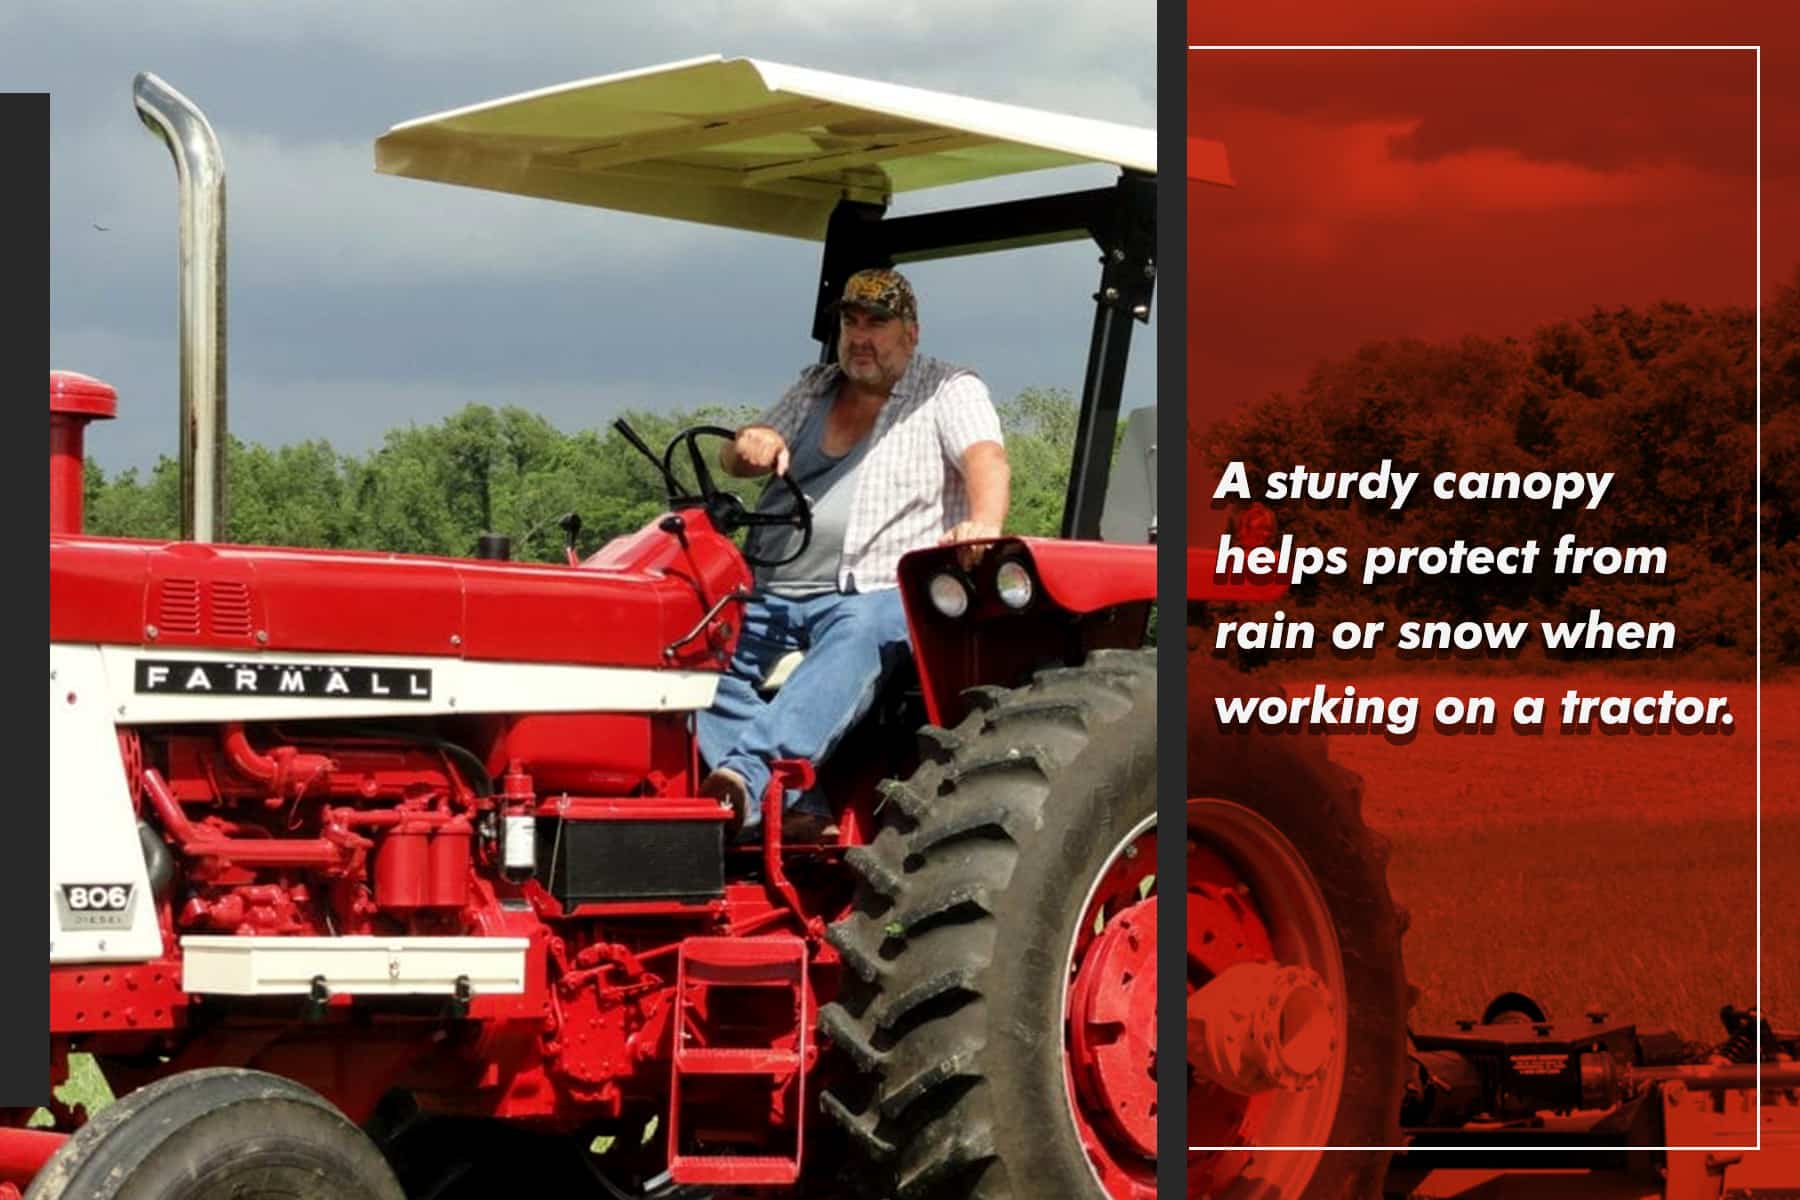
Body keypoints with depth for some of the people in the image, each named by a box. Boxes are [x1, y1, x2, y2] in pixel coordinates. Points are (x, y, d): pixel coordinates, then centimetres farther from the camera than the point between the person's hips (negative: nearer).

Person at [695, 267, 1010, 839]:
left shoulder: (949, 391, 9)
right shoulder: (814, 389, 25)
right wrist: (750, 444, -7)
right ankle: (793, 804, -41)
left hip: (880, 596, -5)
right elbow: (733, 461, 20)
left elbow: (985, 458, -10)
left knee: (856, 634, -41)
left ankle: (746, 776, -60)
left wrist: (984, 523, -34)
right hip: (774, 595, 5)